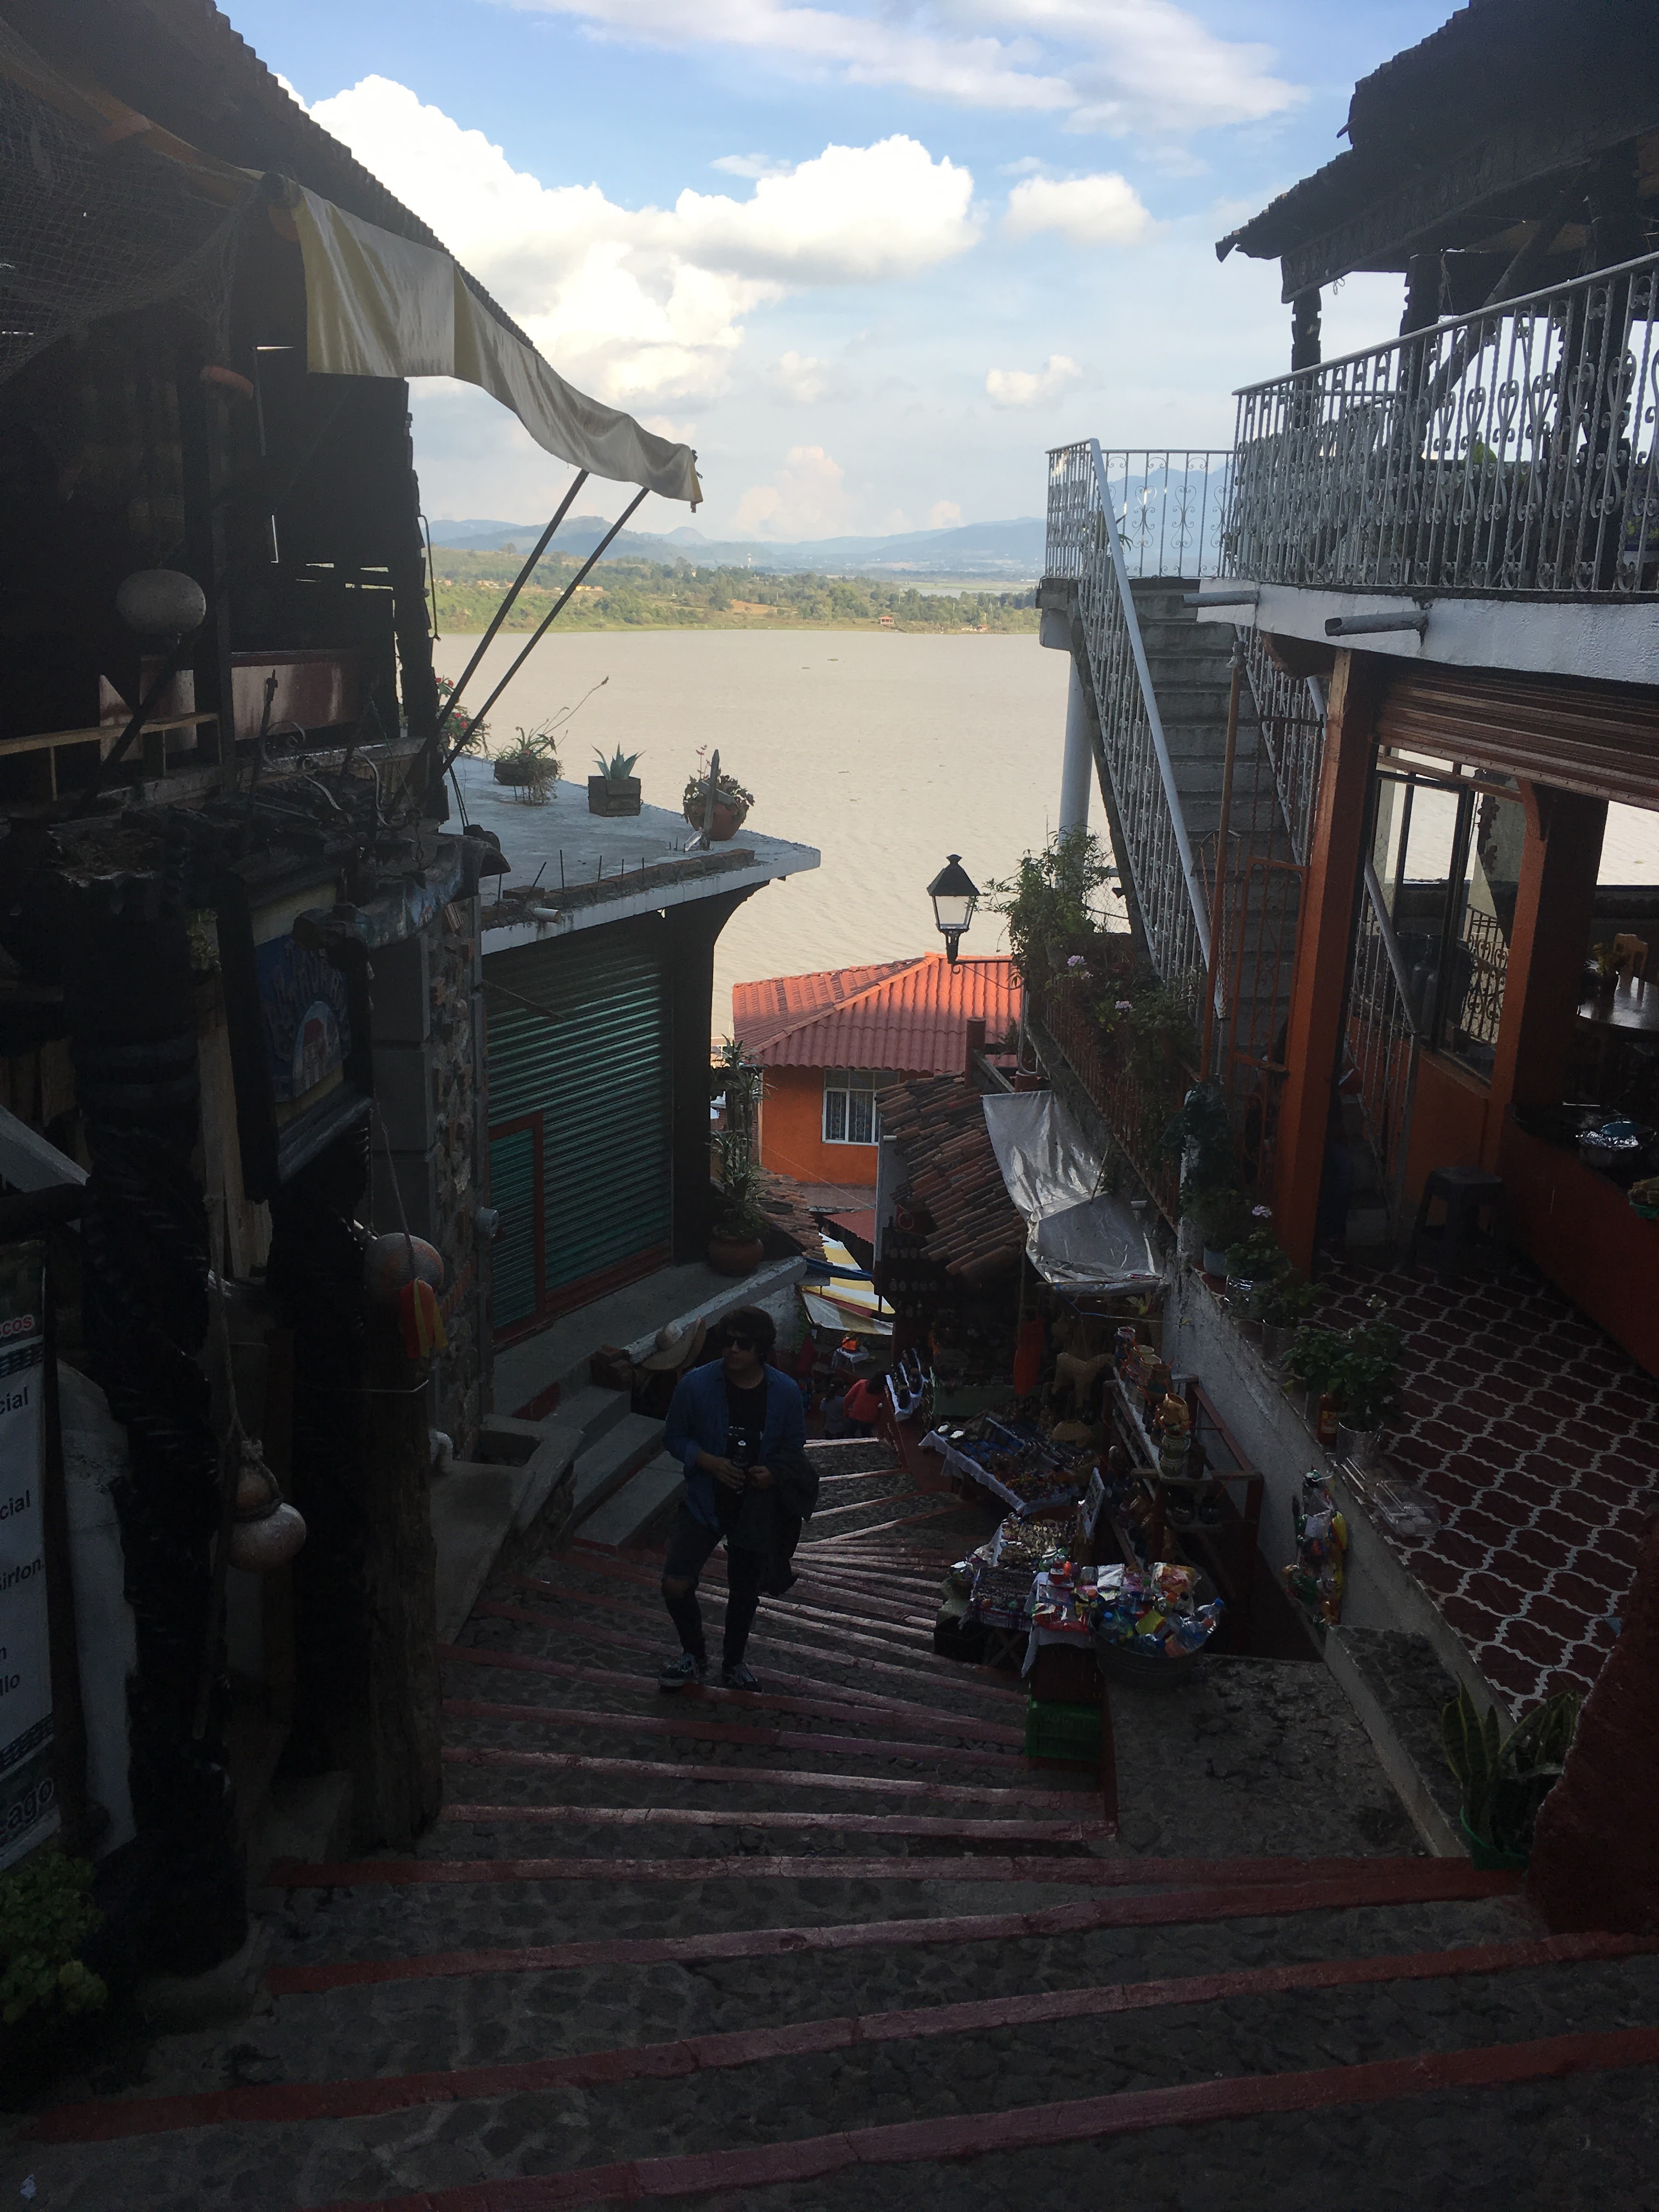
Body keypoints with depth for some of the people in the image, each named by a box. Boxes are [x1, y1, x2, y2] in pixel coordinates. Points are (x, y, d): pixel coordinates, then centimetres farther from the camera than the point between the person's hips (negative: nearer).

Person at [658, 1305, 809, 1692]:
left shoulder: (785, 1392, -10)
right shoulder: (697, 1384, -14)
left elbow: (795, 1444, 5)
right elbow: (674, 1436, -2)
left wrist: (775, 1472, -15)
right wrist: (709, 1462, -19)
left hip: (757, 1505, 1)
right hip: (705, 1500, -1)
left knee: (745, 1591, 15)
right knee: (676, 1585, -11)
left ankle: (733, 1663, 41)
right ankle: (694, 1654, 19)